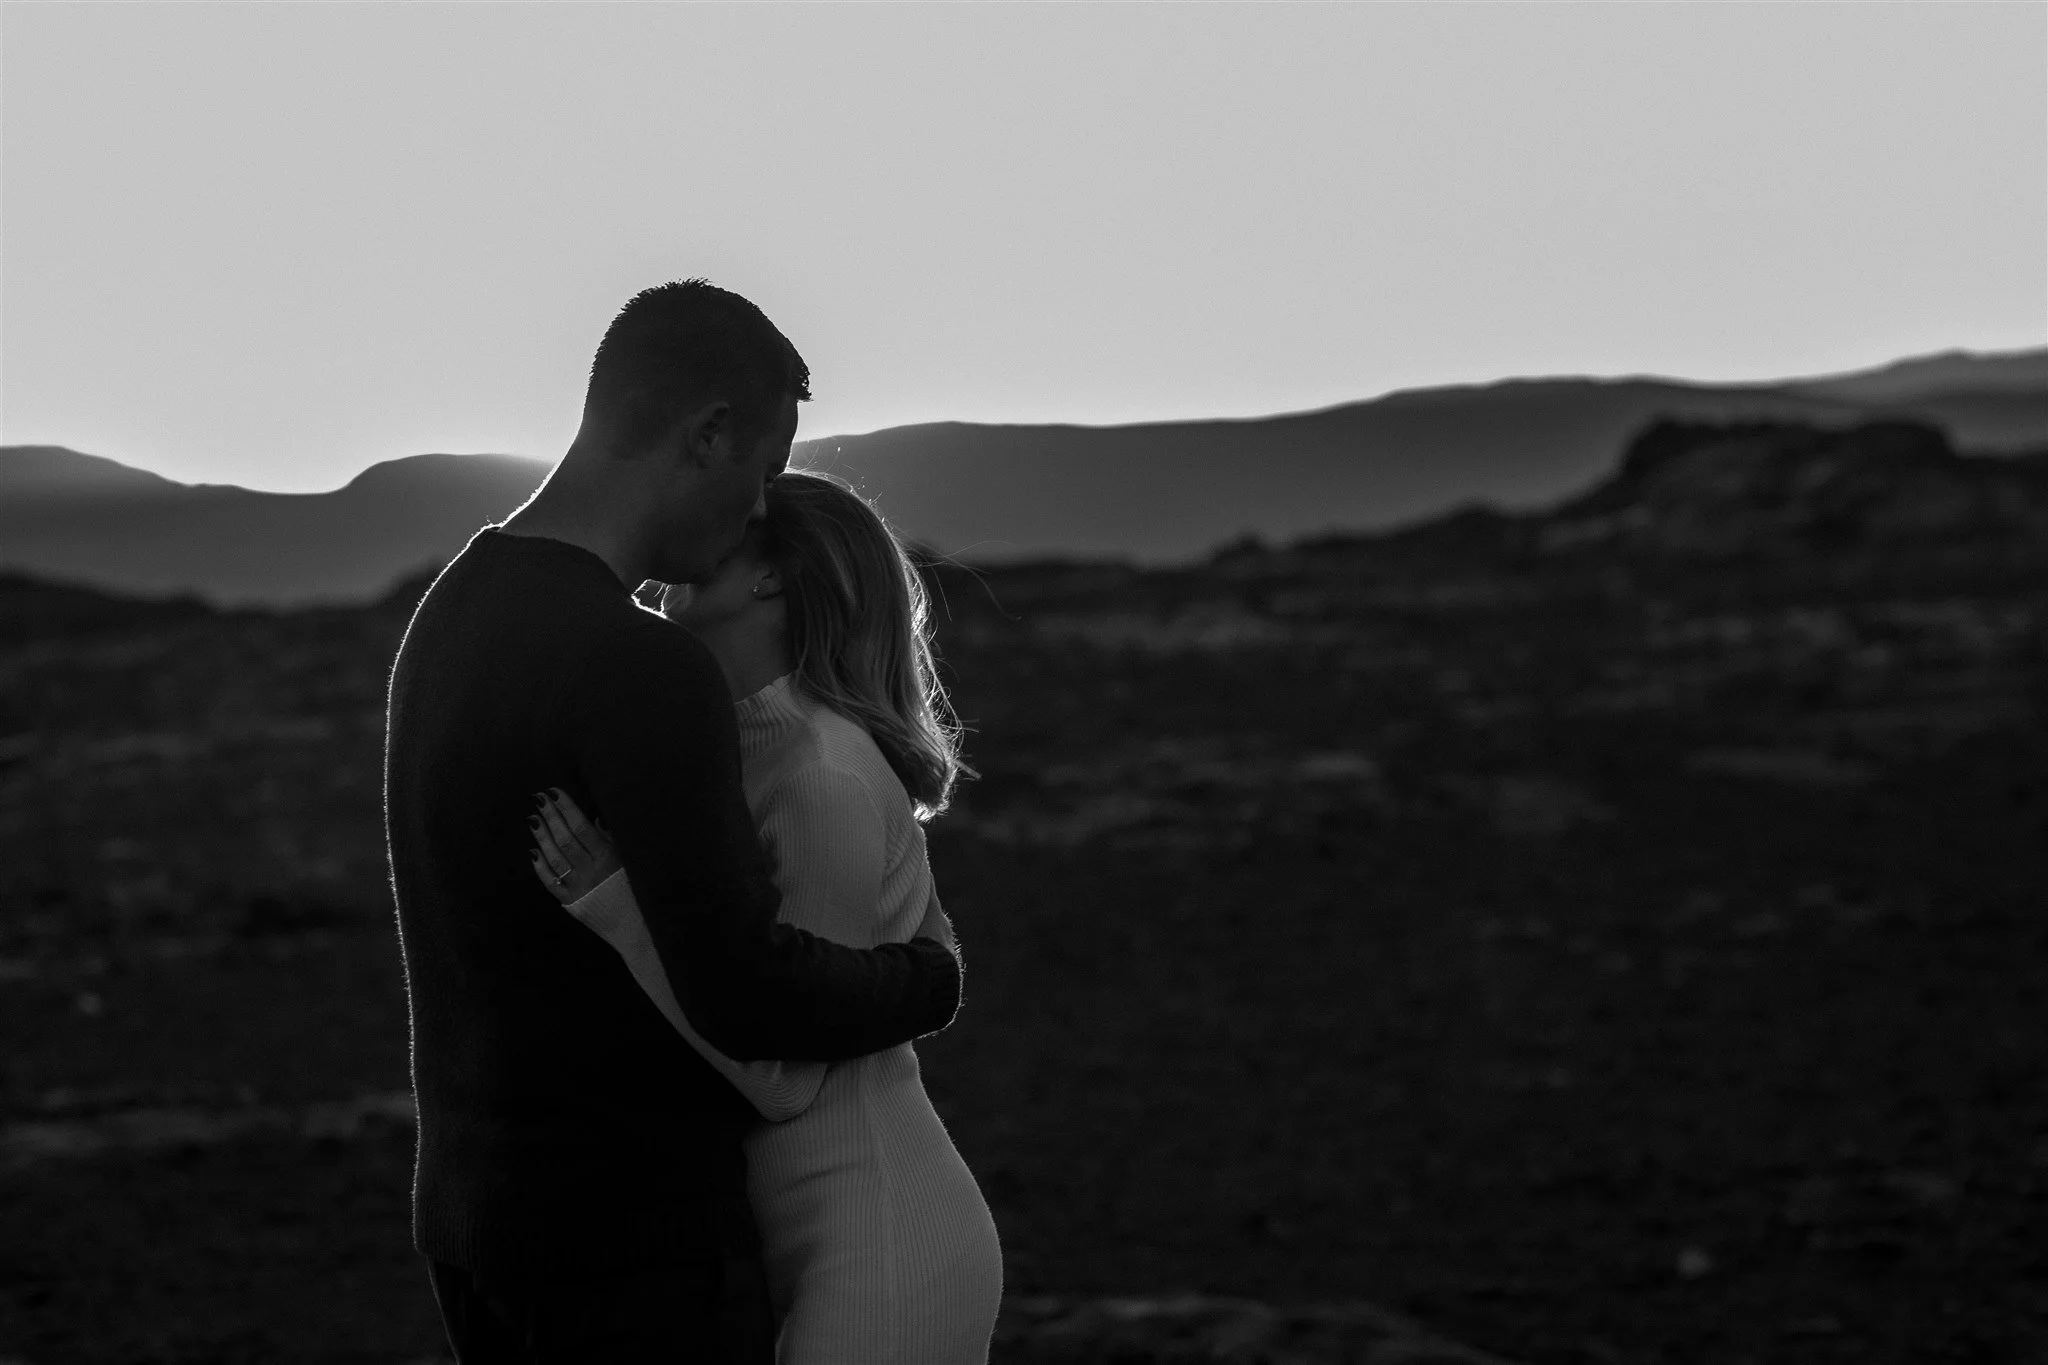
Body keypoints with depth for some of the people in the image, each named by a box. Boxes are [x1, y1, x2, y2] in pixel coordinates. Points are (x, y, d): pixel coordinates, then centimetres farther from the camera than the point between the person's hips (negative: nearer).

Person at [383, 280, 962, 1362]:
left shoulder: (456, 623, 8)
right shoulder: (646, 675, -25)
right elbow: (748, 996, -27)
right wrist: (924, 983, -6)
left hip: (489, 1201, 10)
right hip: (630, 1233, -10)